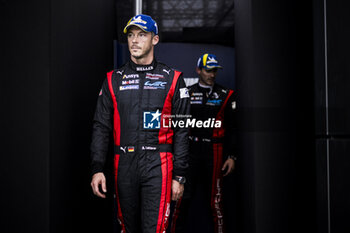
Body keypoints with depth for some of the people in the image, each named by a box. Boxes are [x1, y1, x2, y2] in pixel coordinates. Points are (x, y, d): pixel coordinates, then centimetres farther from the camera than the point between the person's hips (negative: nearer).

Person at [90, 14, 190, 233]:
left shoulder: (172, 79, 3)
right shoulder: (114, 79, 10)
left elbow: (182, 131, 3)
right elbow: (101, 127, 10)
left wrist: (179, 176, -2)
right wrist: (98, 168, 0)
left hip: (157, 165, -3)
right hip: (124, 164, 3)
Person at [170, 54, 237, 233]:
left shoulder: (226, 95, 9)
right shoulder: (187, 94, 11)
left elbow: (233, 128, 7)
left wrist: (232, 156, 1)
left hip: (214, 152, -1)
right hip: (191, 151, 1)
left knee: (214, 198, 1)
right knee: (184, 196, -3)